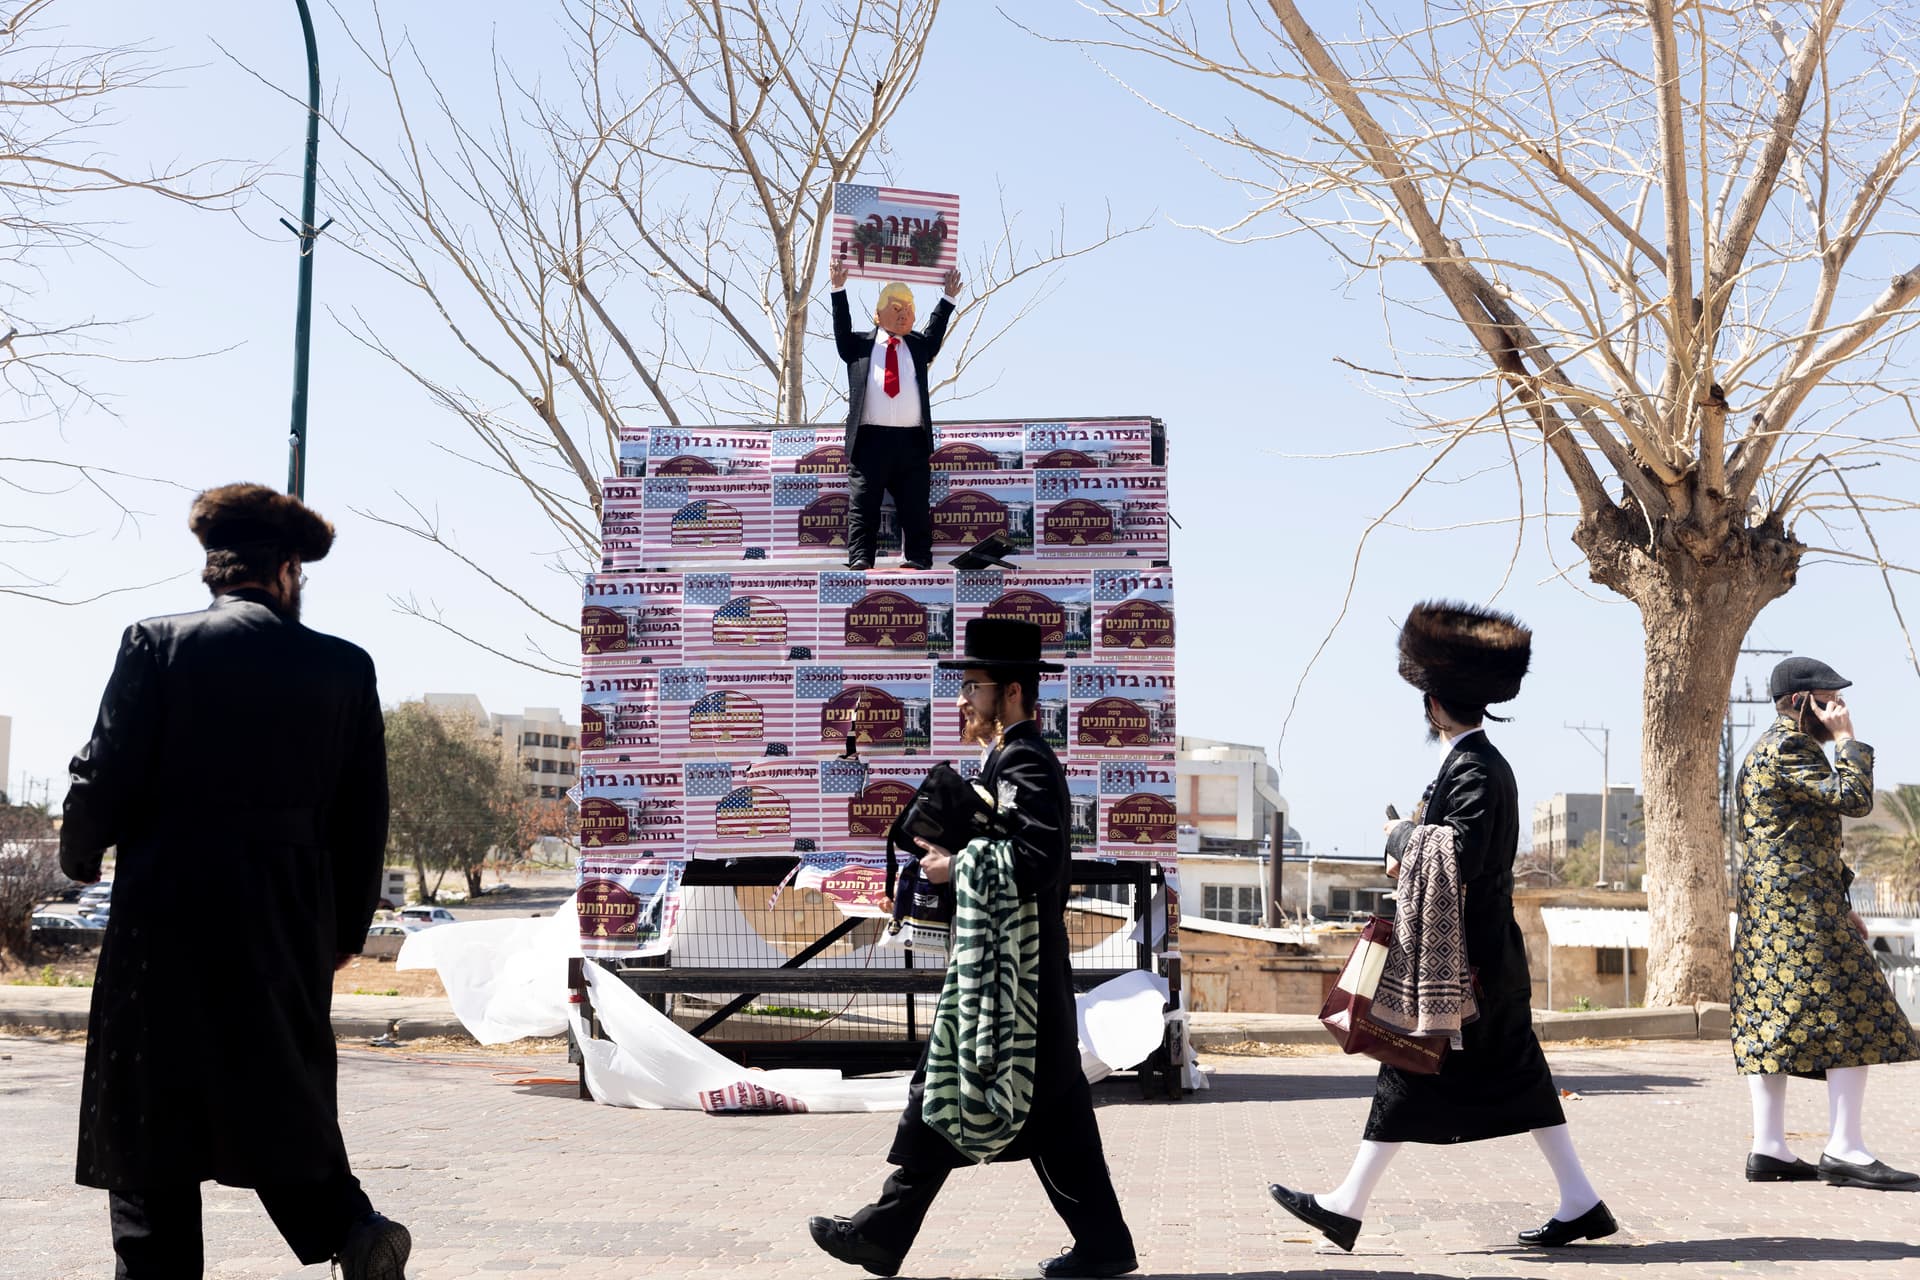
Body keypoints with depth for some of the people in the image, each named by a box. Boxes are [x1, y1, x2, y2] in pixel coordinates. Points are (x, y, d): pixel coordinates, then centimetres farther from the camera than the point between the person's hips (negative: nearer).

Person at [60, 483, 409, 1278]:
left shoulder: (156, 644, -6)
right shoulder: (343, 667, 2)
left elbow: (106, 777, -7)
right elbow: (365, 816, 4)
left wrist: (79, 855, 13)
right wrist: (347, 929, 14)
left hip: (168, 912, -3)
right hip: (290, 920, 3)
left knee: (151, 1112, 7)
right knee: (282, 1092, 17)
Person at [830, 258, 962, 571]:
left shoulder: (919, 346, 22)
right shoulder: (860, 345, 14)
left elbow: (935, 332, 17)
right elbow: (842, 328, 6)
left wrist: (948, 298, 15)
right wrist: (839, 290, 0)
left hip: (913, 441, 2)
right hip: (870, 439, -2)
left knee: (916, 507, 2)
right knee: (862, 506, -4)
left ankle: (918, 560, 4)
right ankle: (859, 560, -5)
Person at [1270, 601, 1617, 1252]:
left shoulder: (1471, 768, -17)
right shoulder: (1485, 761, 13)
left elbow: (1461, 857, -27)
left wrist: (1401, 836, -12)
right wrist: (1414, 849, 7)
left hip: (1464, 954, -10)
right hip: (1492, 952, 10)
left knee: (1413, 1068, -3)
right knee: (1516, 1077, 12)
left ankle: (1347, 1206, 5)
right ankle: (1581, 1203, 15)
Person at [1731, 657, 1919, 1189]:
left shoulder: (1772, 748, 22)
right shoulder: (1789, 747, -11)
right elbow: (1854, 799, -18)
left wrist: (1837, 903, 21)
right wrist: (1847, 739, -7)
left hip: (1766, 907, 11)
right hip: (1799, 906, -11)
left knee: (1773, 1022, 6)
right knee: (1852, 1012, -9)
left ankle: (1768, 1149, 5)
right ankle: (1843, 1149, -12)